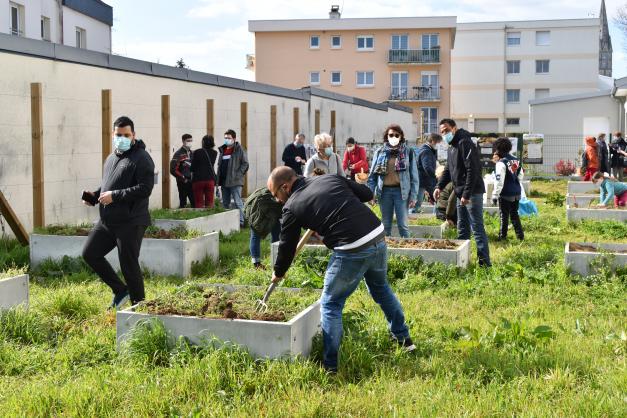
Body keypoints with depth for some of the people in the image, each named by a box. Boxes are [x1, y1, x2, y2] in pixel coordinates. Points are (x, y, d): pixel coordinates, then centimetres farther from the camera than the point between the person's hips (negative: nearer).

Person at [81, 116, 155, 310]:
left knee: (129, 265, -4)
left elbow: (145, 188, -21)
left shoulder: (141, 159, -10)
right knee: (89, 253, 8)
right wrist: (95, 195, 8)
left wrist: (114, 196, -21)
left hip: (130, 223, -9)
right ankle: (120, 290, 19)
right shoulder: (110, 158, 18)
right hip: (107, 220, 9)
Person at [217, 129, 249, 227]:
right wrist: (219, 180, 12)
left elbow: (245, 164, -8)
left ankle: (241, 221, -6)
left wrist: (238, 175, -15)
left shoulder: (239, 150, -4)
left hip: (235, 182, -7)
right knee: (225, 203, 12)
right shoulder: (222, 150, 16)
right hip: (224, 182, 7)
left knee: (238, 202, -9)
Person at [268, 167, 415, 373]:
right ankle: (404, 339, 44)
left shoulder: (292, 207, 1)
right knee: (381, 287, 31)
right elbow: (367, 194, 17)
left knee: (330, 305, 11)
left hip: (352, 252, -6)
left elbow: (287, 246, 13)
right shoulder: (331, 178, 13)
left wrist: (278, 273, 30)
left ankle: (330, 365, 12)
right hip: (378, 237, 6)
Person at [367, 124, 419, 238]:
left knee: (403, 224, -3)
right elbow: (372, 174, 8)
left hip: (401, 191, -2)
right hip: (384, 190, 2)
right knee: (386, 225, 10)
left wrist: (413, 196, -5)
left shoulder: (408, 152, 3)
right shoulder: (380, 152, 7)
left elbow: (414, 175, 1)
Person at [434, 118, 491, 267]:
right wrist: (439, 186, 5)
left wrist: (466, 194, -23)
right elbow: (448, 170, 23)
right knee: (462, 229, 15)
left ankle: (485, 263, -7)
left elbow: (472, 170, -21)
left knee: (477, 228, -9)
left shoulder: (465, 143, -15)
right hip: (461, 194, 10)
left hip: (472, 193, -10)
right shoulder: (451, 147, 17)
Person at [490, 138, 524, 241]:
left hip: (506, 194, -7)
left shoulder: (501, 163, -18)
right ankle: (520, 235, 16)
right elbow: (521, 176, 14)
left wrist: (495, 195, -16)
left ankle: (502, 235, 12)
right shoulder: (516, 160, 5)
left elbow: (499, 181, -20)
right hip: (516, 193, 7)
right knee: (514, 214, 17)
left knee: (504, 215, 4)